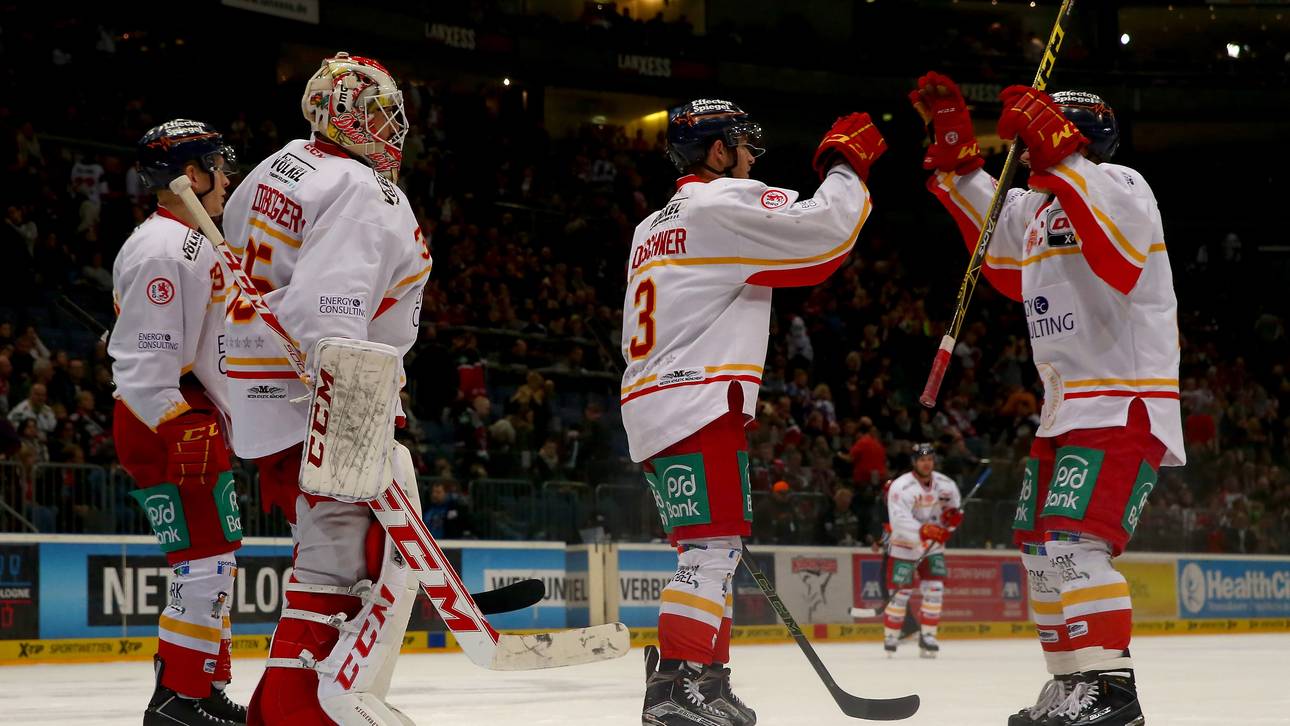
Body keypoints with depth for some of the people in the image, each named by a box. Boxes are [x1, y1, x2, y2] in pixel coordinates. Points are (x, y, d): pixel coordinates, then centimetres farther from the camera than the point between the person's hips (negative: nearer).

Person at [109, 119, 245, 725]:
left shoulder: (194, 243, 20)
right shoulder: (162, 248, -16)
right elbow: (144, 361, -22)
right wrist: (180, 435, -26)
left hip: (198, 420, 11)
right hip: (165, 425, -11)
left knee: (215, 558, 14)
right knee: (208, 557, -13)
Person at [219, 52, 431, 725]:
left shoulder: (276, 170, 16)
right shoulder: (360, 191, -14)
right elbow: (331, 305, -28)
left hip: (264, 389, 10)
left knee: (331, 548, 14)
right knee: (384, 548, -10)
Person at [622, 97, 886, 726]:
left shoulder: (651, 230, 25)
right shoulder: (725, 202, -5)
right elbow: (825, 229, -14)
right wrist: (847, 163, 2)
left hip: (652, 410, 10)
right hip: (698, 408, -10)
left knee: (714, 550, 14)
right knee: (712, 549, -13)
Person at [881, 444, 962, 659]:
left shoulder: (945, 484, -2)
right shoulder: (901, 486, -19)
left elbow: (955, 509, 11)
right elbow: (899, 522, -29)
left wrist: (953, 514, -14)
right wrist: (923, 531, -42)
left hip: (933, 547, 4)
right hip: (904, 547, -4)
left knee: (934, 590, -5)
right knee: (900, 593, -4)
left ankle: (927, 636, 6)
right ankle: (891, 637, 12)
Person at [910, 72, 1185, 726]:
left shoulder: (1118, 185, -10)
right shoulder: (1038, 207, 16)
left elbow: (1123, 240, -32)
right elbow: (995, 236, 35)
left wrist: (1057, 153, -34)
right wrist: (955, 147, 26)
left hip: (1125, 408, -10)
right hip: (1065, 411, 10)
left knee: (1073, 542, -22)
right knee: (1040, 550, 13)